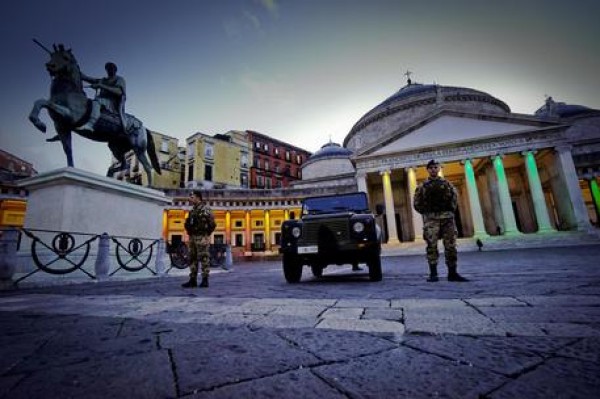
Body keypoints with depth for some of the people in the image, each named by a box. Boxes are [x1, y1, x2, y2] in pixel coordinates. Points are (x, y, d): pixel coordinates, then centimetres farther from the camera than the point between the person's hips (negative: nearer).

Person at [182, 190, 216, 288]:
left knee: (204, 259, -3)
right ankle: (193, 280, 17)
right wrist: (190, 232, 15)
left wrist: (206, 234, -10)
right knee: (192, 259, 10)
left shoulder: (205, 209, -11)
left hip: (202, 238, -9)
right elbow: (188, 223, 28)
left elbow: (212, 224, -15)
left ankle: (205, 280, 4)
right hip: (192, 237, 9)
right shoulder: (193, 210, 16)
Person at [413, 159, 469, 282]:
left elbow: (454, 197, 12)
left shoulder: (447, 183, 13)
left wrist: (450, 210, 3)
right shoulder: (422, 186, 7)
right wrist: (425, 212, 1)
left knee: (450, 245, 2)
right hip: (430, 218, -2)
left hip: (447, 217, 2)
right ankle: (433, 273, -2)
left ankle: (452, 273, 11)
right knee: (432, 245, -6)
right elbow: (417, 203, 7)